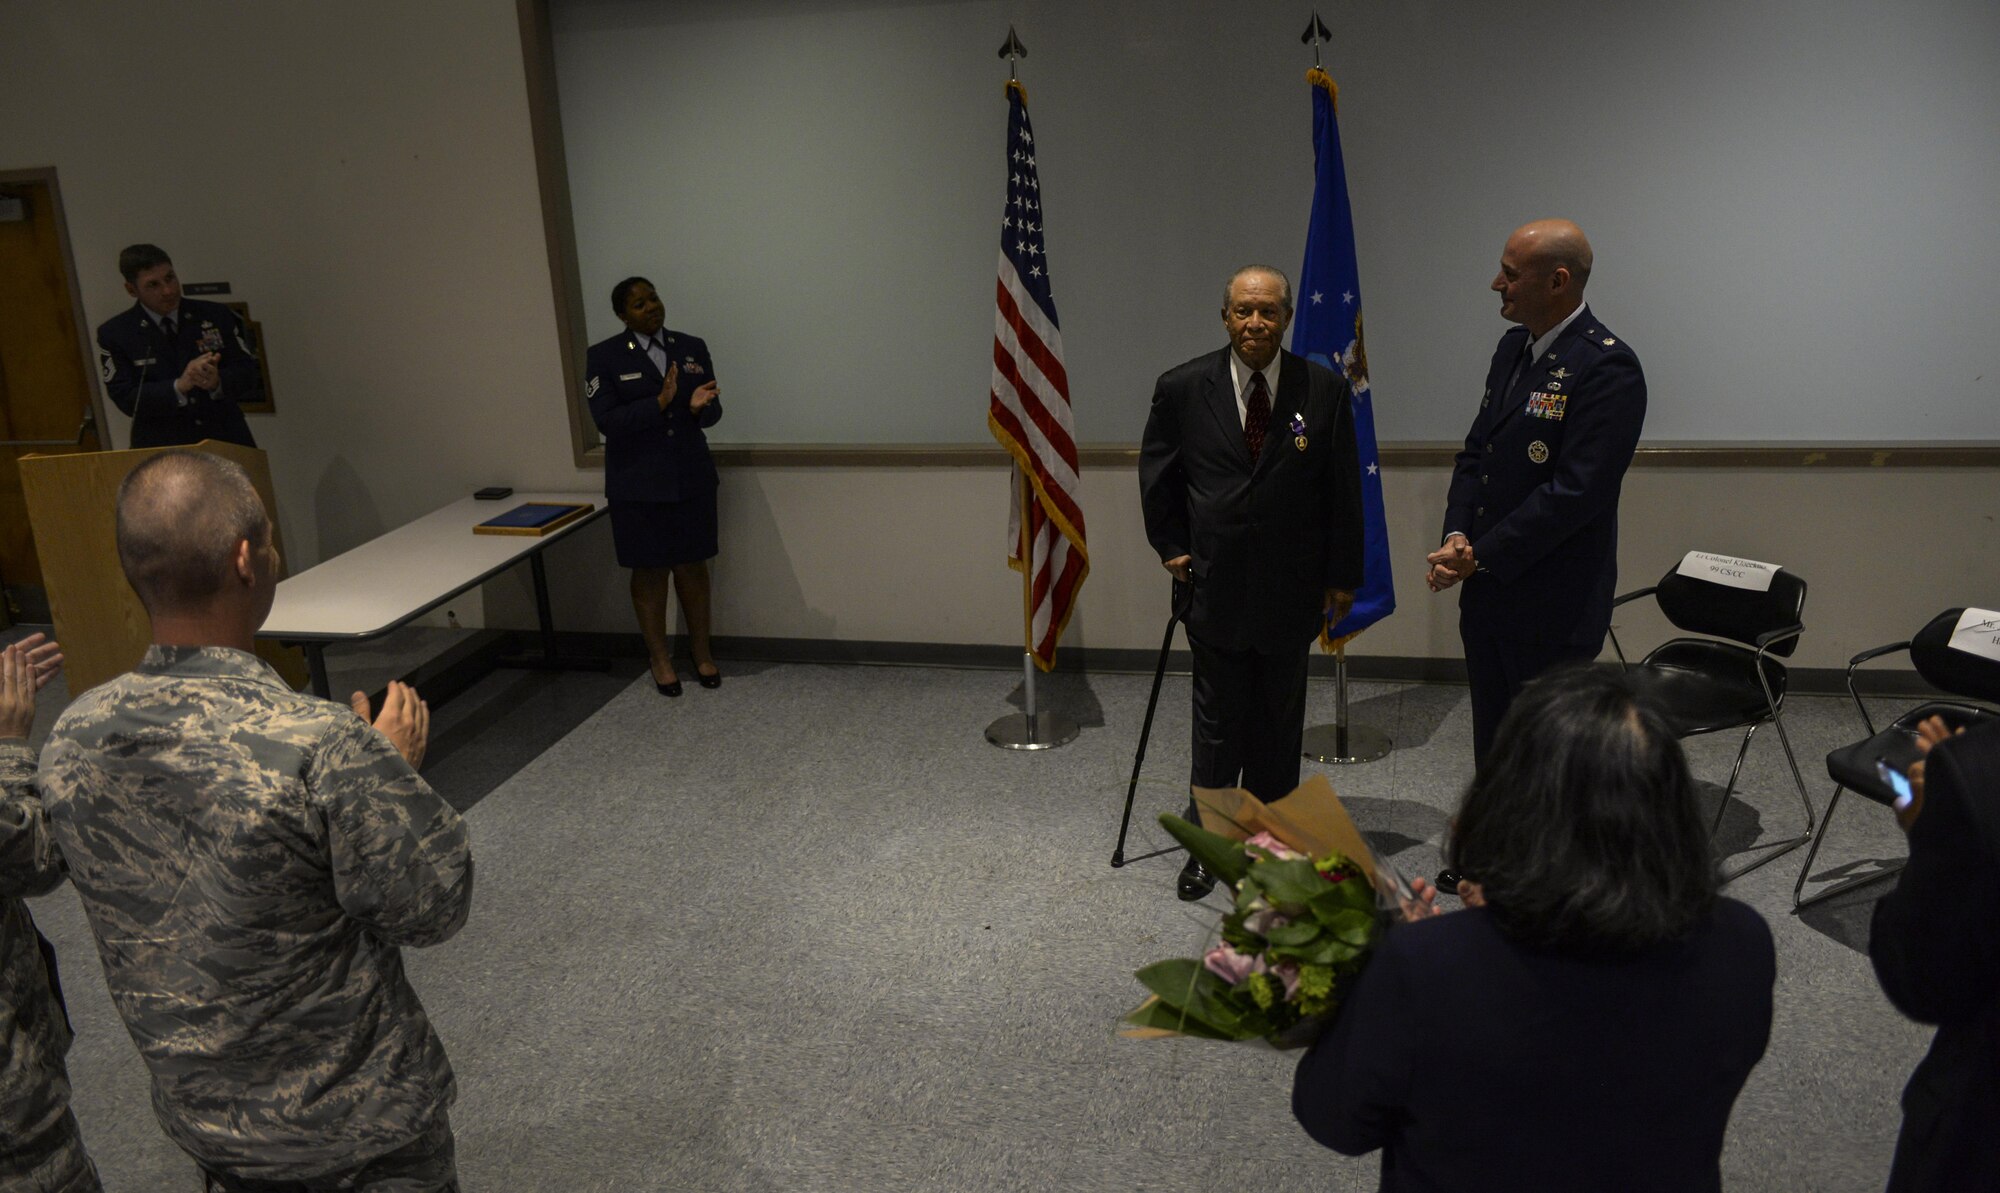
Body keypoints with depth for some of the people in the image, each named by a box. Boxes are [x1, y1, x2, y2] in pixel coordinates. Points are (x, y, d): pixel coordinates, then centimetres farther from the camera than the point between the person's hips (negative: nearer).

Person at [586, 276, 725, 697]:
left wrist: (699, 406, -19)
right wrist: (659, 403, -25)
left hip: (692, 477, 3)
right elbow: (606, 421, -14)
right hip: (638, 484, -3)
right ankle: (659, 657, 21)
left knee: (693, 565, 10)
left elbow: (713, 412, 5)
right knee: (650, 570, 7)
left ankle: (701, 652, 24)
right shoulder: (605, 356, -6)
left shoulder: (692, 347, 5)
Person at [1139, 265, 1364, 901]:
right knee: (1218, 723, 6)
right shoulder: (1182, 388, -4)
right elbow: (1157, 477, 9)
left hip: (1292, 586, 1)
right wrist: (1172, 547, 5)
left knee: (1280, 722, 11)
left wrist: (1343, 575, 2)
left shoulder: (1324, 389, -3)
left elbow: (1344, 489, 2)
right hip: (1215, 582, 0)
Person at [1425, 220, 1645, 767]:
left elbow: (1575, 492, -22)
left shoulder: (1608, 367, -17)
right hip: (1487, 595, 8)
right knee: (1493, 752, 18)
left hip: (1551, 608, -8)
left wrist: (1481, 556, -16)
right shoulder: (1513, 348, 10)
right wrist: (1457, 535, -3)